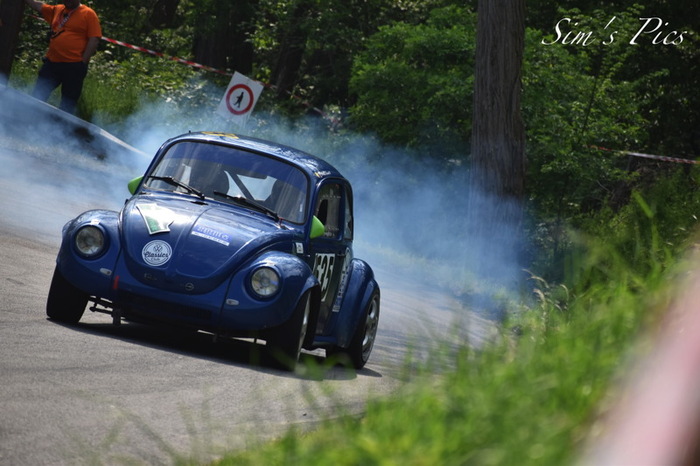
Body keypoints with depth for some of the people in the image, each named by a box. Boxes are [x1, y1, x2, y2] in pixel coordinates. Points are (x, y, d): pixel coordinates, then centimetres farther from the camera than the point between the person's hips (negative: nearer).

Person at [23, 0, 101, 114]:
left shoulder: (88, 14, -2)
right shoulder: (57, 10, 16)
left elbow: (94, 40, -9)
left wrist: (83, 63, -13)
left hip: (74, 67, -6)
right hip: (52, 62, 6)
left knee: (67, 104, 2)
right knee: (37, 96, 1)